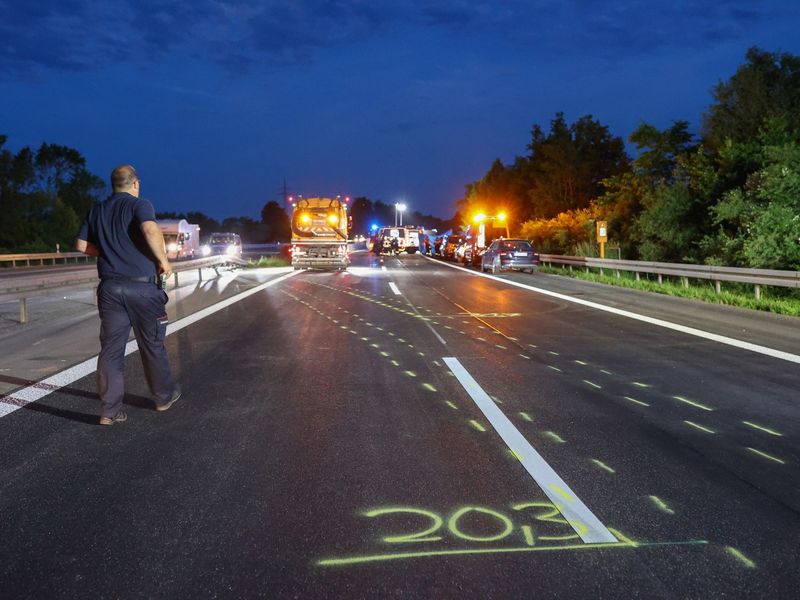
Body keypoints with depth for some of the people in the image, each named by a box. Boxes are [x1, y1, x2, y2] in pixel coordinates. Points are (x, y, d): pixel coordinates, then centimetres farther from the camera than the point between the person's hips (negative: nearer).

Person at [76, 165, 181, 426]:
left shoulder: (97, 210, 11)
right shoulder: (139, 204, -7)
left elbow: (82, 245, 14)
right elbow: (151, 230, -27)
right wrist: (163, 260, -15)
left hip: (110, 287, 5)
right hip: (142, 286, -4)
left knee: (110, 348, 5)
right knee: (152, 345, 10)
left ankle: (109, 411, 5)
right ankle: (165, 396, 26)